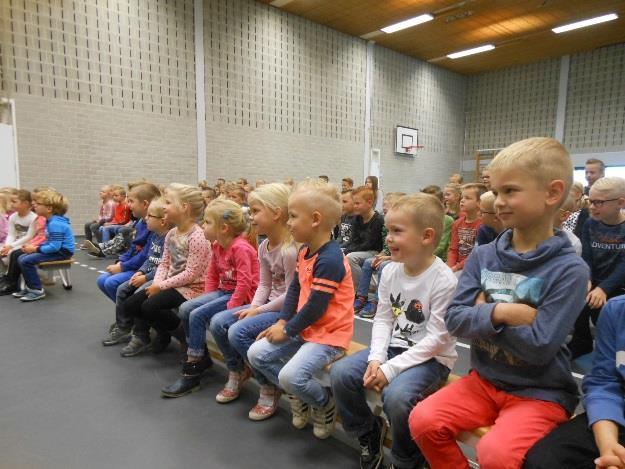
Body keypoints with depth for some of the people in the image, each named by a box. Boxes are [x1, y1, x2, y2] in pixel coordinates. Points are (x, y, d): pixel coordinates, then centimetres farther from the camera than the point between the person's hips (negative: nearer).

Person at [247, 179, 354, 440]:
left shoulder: (329, 259, -25)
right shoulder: (304, 251, 6)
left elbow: (316, 306, -25)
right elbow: (295, 289, 11)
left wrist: (287, 331, -13)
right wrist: (282, 322, 0)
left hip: (329, 333, -9)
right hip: (305, 328, 10)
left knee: (290, 375, -25)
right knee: (256, 354, 4)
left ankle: (326, 404, 7)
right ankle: (299, 395, 19)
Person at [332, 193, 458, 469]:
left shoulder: (444, 281, -21)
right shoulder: (390, 271, -2)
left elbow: (436, 339, -21)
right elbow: (383, 319, 3)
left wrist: (391, 369, -22)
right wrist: (376, 358, -13)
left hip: (432, 358, -6)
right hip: (394, 347, 6)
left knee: (396, 395, -32)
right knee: (340, 373, -10)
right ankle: (369, 432, 17)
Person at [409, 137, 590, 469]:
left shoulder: (569, 269, -16)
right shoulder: (483, 256, -2)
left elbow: (539, 347, -20)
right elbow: (454, 319, -7)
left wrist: (483, 313, -12)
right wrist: (499, 313, -23)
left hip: (540, 393, -4)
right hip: (484, 379, 4)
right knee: (423, 420, -14)